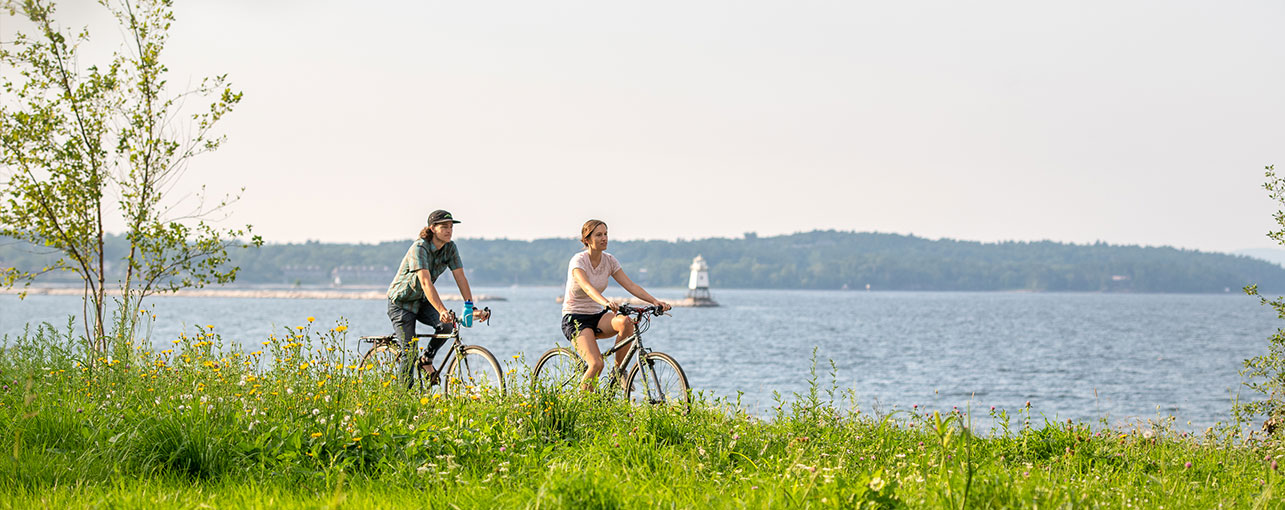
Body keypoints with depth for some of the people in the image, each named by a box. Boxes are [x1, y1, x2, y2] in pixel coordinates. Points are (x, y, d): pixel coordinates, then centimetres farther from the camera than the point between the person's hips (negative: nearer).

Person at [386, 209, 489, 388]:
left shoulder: (450, 248, -7)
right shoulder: (419, 248, -27)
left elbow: (460, 278, -11)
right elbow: (425, 282, -38)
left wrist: (470, 308, -24)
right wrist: (442, 310, -49)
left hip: (422, 301, 6)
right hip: (401, 302, -6)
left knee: (446, 325, -23)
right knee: (409, 353, -11)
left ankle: (427, 360, 1)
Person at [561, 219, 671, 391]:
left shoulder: (609, 261, 2)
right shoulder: (578, 261, -16)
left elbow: (630, 285, -5)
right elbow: (587, 287, -34)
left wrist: (654, 301, -21)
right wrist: (606, 302, -54)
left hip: (596, 316, 6)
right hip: (575, 319, -6)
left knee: (626, 322, -28)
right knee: (596, 364, -25)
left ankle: (619, 369, -11)